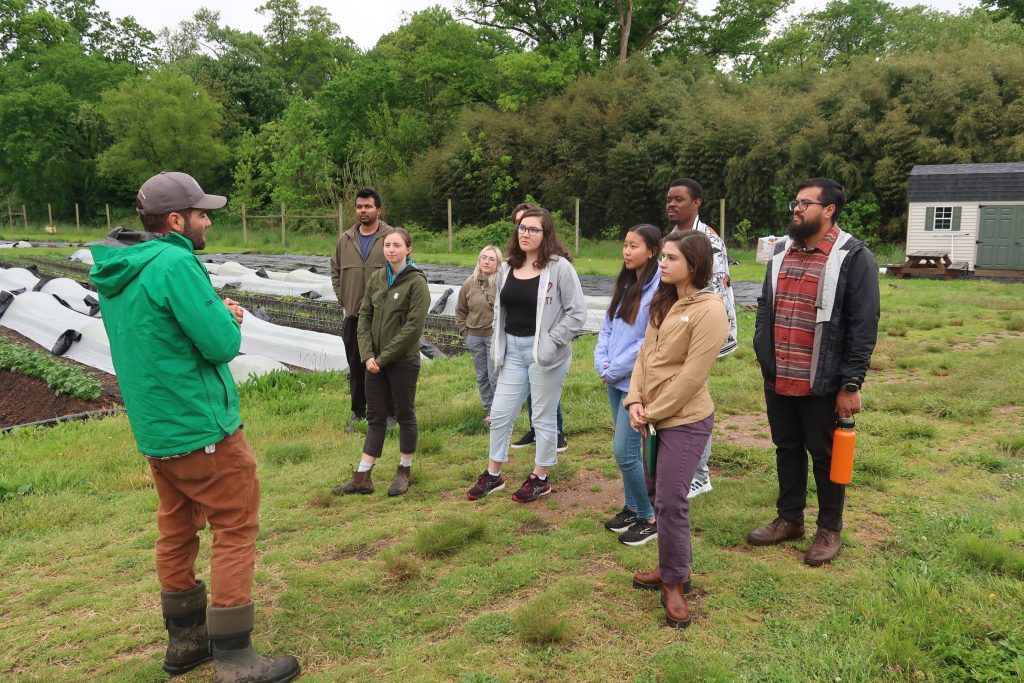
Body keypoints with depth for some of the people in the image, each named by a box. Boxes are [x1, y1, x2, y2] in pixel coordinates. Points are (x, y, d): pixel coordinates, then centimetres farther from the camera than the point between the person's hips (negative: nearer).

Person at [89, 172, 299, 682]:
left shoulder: (117, 272, 9)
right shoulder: (175, 264, -20)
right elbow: (222, 344, -22)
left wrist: (214, 314, 7)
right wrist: (225, 316, -1)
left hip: (154, 428, 9)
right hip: (200, 427, -9)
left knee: (177, 531, 17)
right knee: (236, 530, 0)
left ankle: (184, 640, 29)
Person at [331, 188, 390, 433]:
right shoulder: (345, 239, 8)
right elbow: (335, 271, 18)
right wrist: (342, 298, 8)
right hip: (353, 315, 4)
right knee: (355, 367, 12)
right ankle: (358, 412, 25)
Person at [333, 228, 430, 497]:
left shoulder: (417, 282, -10)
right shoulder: (376, 278, 6)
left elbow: (414, 326, -16)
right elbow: (364, 317, 6)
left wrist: (384, 356, -16)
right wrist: (368, 355, -6)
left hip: (403, 361, -5)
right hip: (374, 361, 5)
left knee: (405, 415, 9)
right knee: (375, 417, 10)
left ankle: (405, 470, 24)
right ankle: (362, 477, 15)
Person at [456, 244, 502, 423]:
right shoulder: (470, 283, 3)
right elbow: (460, 310, 14)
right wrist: (465, 331, 9)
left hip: (495, 336, -5)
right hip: (474, 337, 5)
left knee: (495, 377, -2)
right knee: (481, 376, 14)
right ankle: (488, 410, 28)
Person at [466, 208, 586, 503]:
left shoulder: (559, 267, -11)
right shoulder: (507, 267, 8)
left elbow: (577, 313, -12)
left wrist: (550, 343, -15)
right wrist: (498, 345, 10)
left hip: (544, 353, -6)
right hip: (513, 351, 6)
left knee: (543, 418, 7)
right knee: (500, 414, 12)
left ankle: (540, 478, 24)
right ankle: (493, 475, 28)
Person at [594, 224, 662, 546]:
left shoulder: (659, 290, -16)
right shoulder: (624, 285, 11)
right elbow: (607, 327, 13)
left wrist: (615, 370, -13)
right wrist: (602, 362, -3)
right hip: (615, 381, 8)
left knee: (624, 451, -6)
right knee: (627, 449, 16)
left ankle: (650, 519, 10)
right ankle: (632, 508, 30)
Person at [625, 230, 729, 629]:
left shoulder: (710, 310, -16)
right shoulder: (665, 302, 10)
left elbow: (692, 375, -19)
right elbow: (645, 353, 8)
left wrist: (653, 412, -13)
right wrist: (635, 401, -4)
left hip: (685, 420, -8)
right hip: (654, 416, 8)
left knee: (671, 501, -4)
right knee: (660, 496, 16)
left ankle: (675, 582, 15)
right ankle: (672, 569, 32)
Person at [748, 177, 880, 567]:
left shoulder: (854, 257, -10)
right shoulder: (781, 252, 10)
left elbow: (864, 326, -13)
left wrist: (851, 384, -15)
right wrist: (763, 356, 10)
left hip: (822, 384, -6)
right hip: (778, 381, 6)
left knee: (824, 456, 9)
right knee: (787, 451, 17)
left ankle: (829, 530, 26)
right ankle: (789, 520, 34)